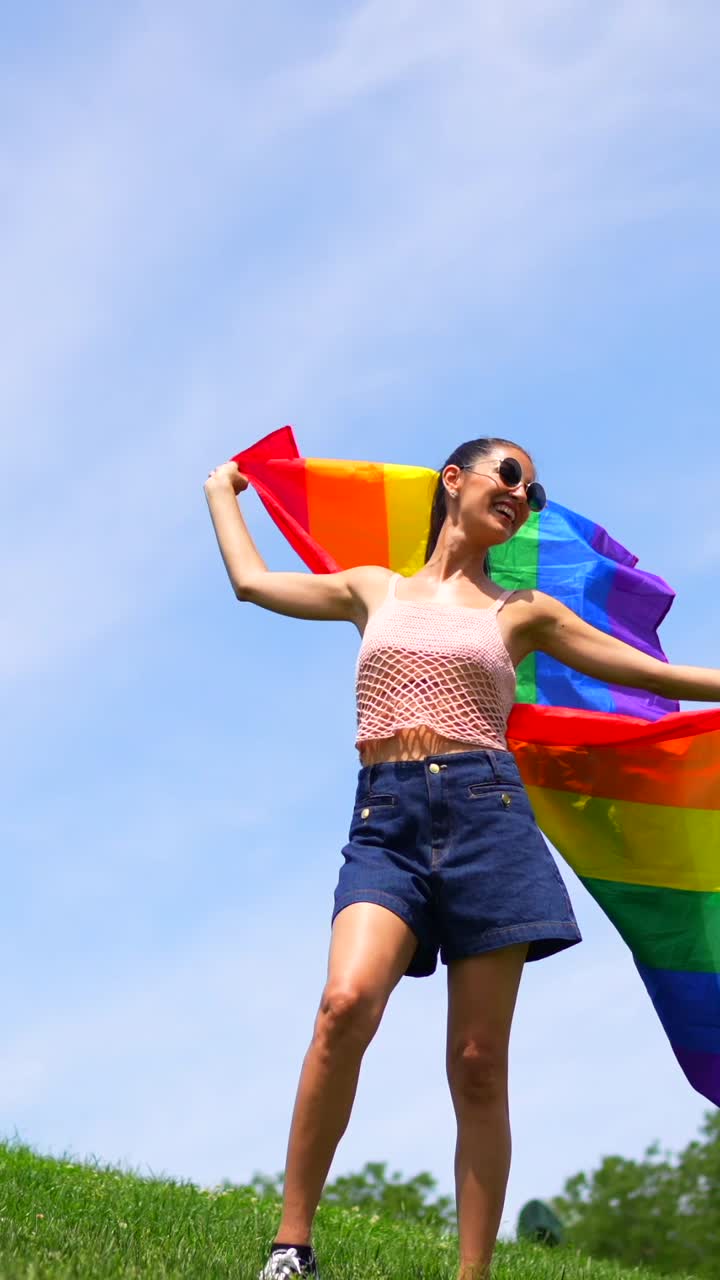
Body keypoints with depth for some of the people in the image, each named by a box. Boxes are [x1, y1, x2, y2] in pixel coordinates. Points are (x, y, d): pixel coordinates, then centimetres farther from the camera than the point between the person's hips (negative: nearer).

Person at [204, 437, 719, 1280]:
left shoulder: (522, 612, 16)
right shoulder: (374, 590, 19)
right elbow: (251, 580, 25)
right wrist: (222, 490, 38)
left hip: (486, 815, 0)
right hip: (386, 821, 0)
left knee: (478, 1066, -5)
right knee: (347, 1002, -26)